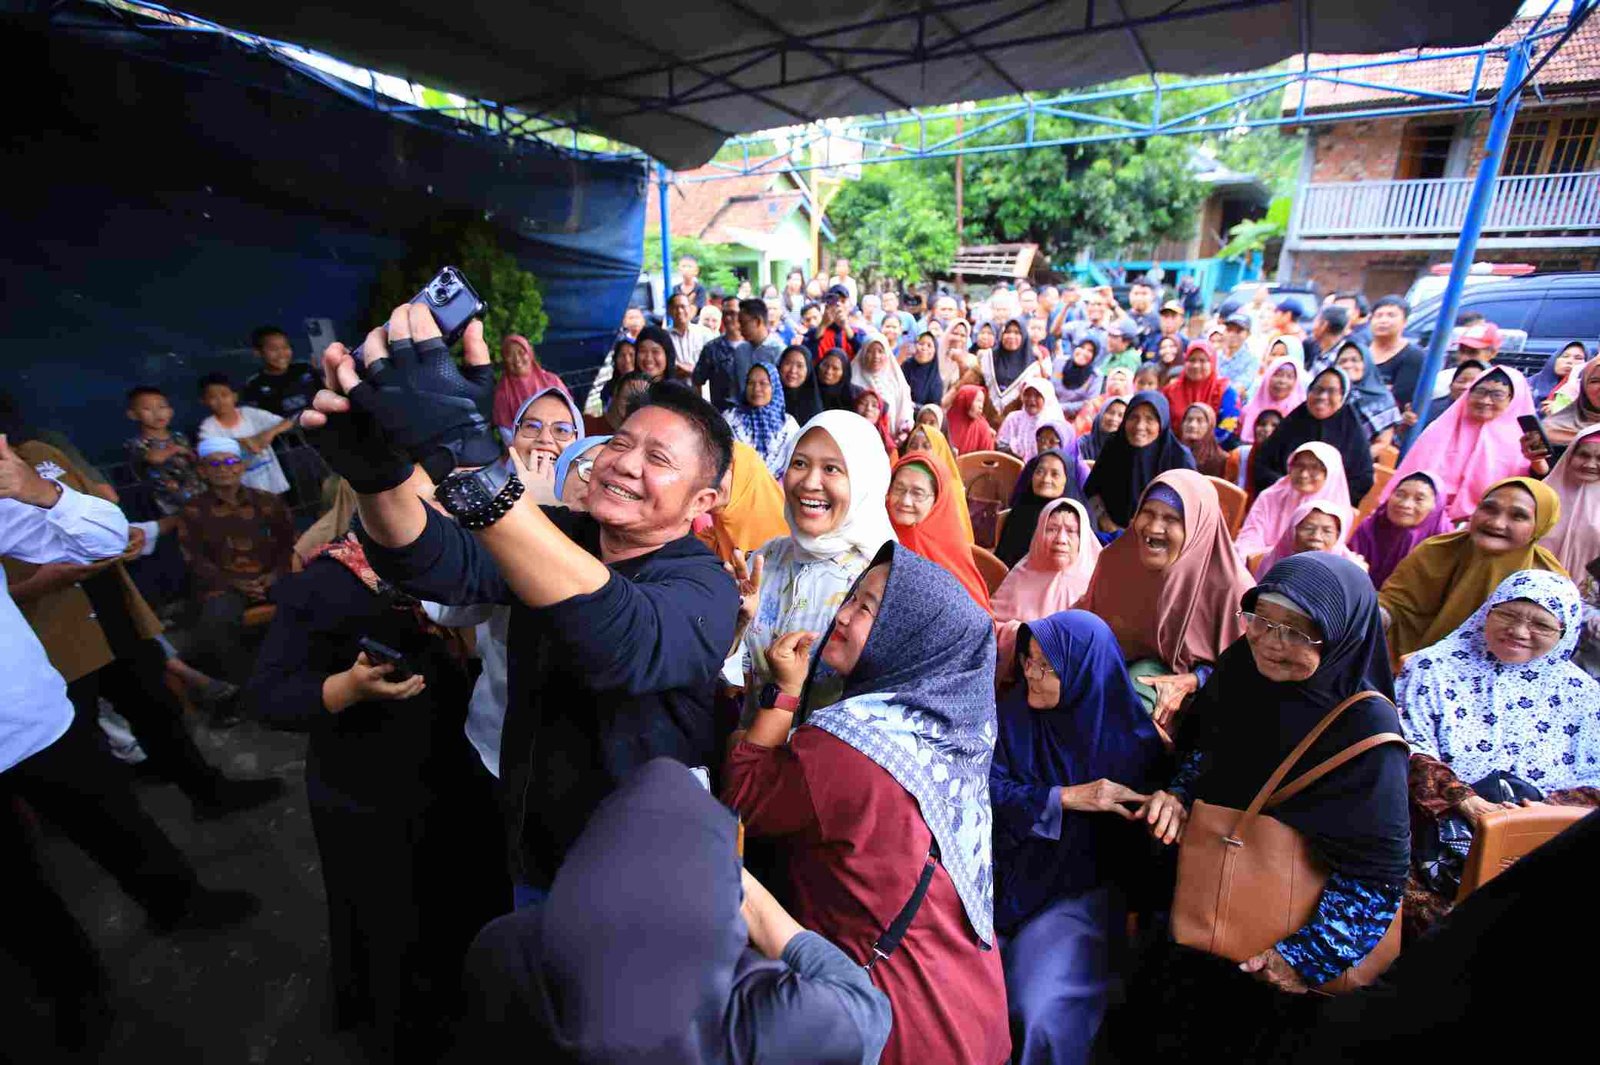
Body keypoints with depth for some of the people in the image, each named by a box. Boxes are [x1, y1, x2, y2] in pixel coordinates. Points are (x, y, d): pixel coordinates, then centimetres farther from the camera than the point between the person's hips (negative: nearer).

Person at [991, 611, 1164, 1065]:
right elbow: (988, 791, -11)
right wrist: (1066, 798, -20)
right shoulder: (1013, 715, -4)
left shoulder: (1131, 738, -9)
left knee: (1045, 1018, -18)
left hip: (1080, 892, -2)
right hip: (1007, 878, 2)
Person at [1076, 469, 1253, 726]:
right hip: (1121, 661, 4)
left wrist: (1190, 682, -23)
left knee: (1135, 690, -33)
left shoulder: (1226, 584, -20)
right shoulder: (1116, 558, -7)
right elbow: (1090, 618, 8)